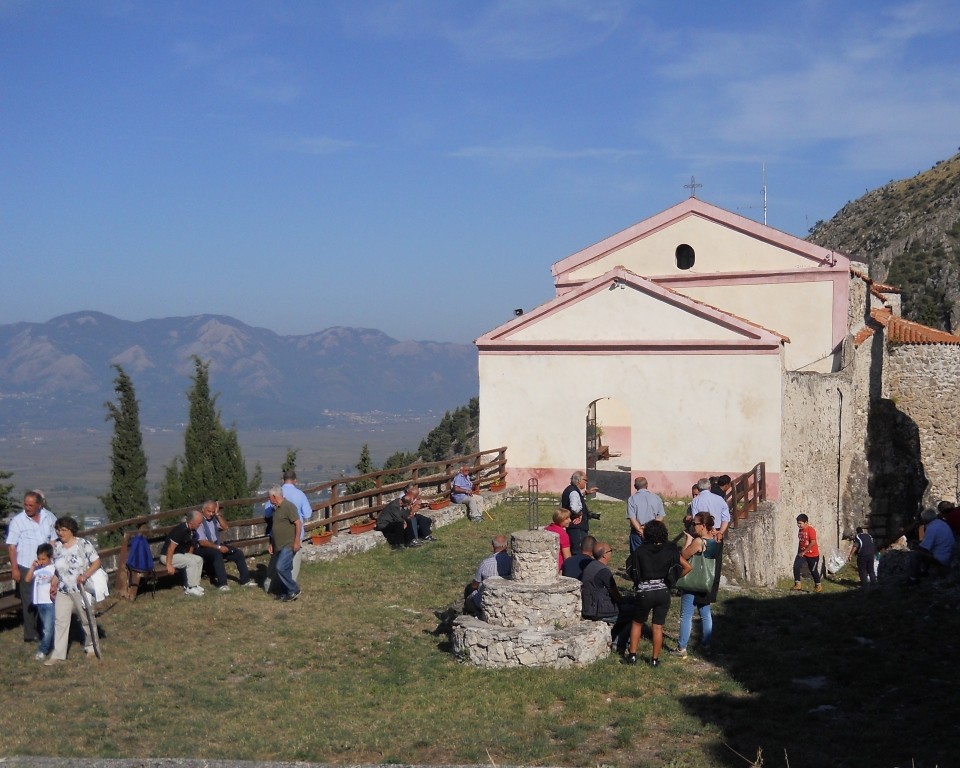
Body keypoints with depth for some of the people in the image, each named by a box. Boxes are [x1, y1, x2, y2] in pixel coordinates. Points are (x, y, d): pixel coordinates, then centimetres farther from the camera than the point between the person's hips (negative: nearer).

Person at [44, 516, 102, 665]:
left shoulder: (83, 544, -11)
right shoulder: (56, 547, 2)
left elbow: (96, 562, -10)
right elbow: (55, 568, 12)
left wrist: (85, 575, -23)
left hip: (82, 590, -3)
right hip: (62, 591, 3)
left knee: (87, 619, 11)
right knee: (60, 621, -2)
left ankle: (90, 647, 30)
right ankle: (58, 654, 0)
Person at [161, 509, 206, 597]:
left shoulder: (192, 531, 1)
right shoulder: (181, 530, -26)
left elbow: (191, 546, 14)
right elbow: (171, 548, -26)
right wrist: (169, 565, -25)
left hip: (180, 554, 9)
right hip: (167, 556, -9)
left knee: (199, 559, -3)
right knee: (191, 562, -24)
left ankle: (195, 585, 2)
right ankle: (190, 589, -15)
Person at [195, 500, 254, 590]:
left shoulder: (214, 518, 5)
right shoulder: (199, 521, -16)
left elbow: (226, 527, -3)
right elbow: (202, 542, -21)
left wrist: (218, 514, -11)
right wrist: (218, 547, -25)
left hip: (217, 545, 7)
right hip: (204, 548, -7)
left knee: (238, 553, -3)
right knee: (217, 554, -37)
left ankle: (245, 580, 3)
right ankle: (222, 584, -35)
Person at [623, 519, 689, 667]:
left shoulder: (639, 551, -6)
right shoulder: (670, 550, -3)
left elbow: (630, 569, -3)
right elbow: (687, 567, 0)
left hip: (644, 592, -1)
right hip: (663, 592, 1)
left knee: (637, 623, 18)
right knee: (658, 626, 11)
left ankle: (632, 655, 20)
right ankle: (655, 659, 16)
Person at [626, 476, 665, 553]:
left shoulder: (632, 499, -5)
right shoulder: (656, 498, 2)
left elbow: (632, 518, -12)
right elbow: (661, 516, -2)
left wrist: (640, 531, -11)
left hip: (637, 533, -2)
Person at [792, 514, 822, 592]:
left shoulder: (810, 530, -19)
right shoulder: (800, 530, 5)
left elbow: (813, 542, -25)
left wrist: (804, 552, -22)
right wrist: (799, 552, 14)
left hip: (812, 554, -7)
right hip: (802, 553, 7)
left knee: (813, 570, 5)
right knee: (796, 567, -9)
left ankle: (818, 586, 24)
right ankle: (797, 584, 1)